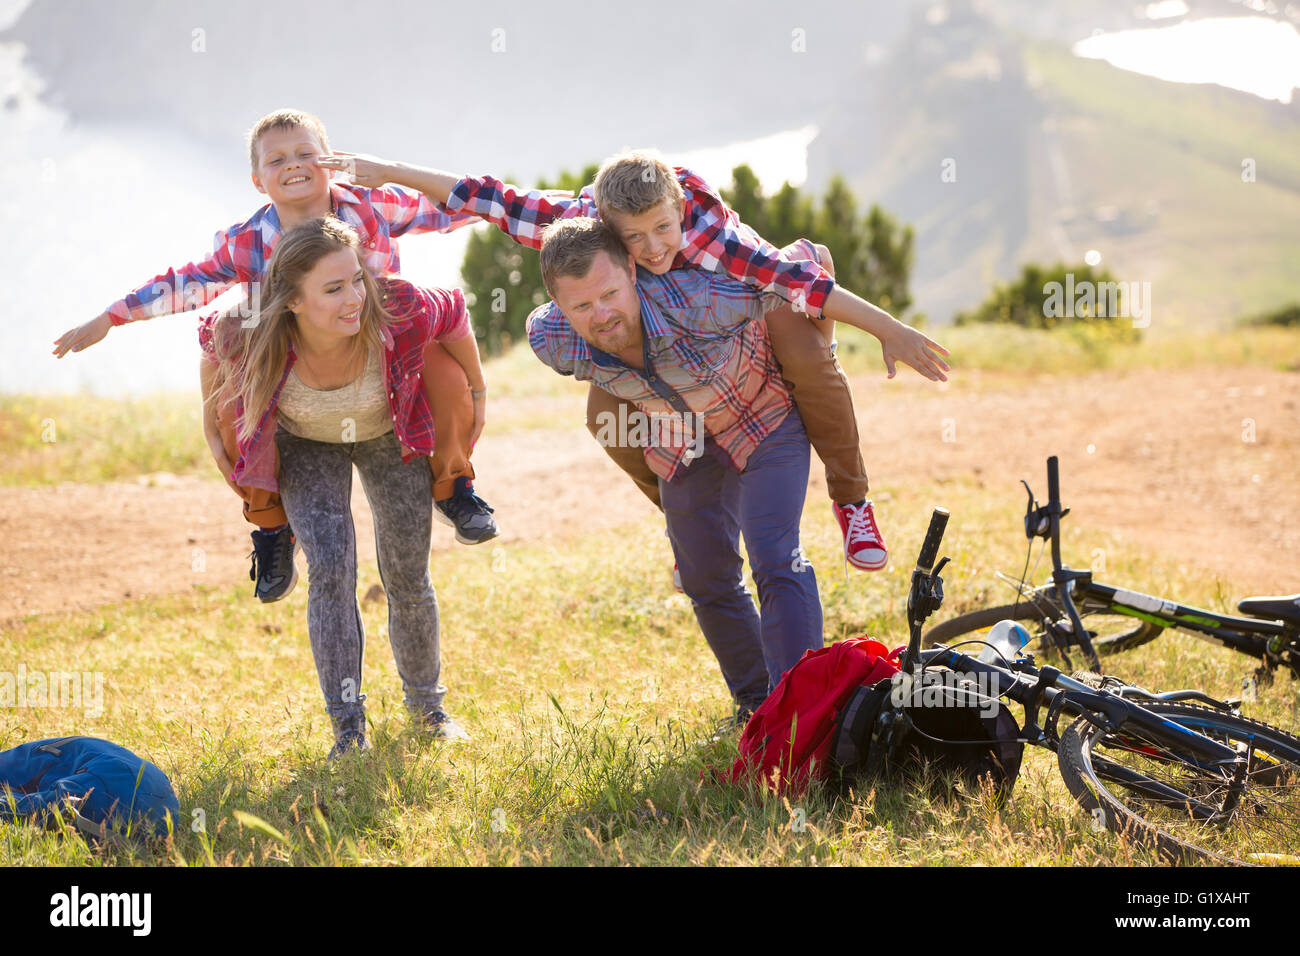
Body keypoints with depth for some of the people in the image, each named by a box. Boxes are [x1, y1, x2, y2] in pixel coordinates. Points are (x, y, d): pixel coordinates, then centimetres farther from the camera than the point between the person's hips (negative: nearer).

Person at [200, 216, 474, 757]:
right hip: (305, 444, -1)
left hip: (389, 436, 1)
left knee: (408, 578, 8)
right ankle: (348, 729, -9)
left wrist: (476, 396, -3)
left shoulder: (398, 313, -40)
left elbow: (454, 316, -17)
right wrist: (212, 426, 1)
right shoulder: (251, 339, -37)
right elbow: (212, 344, -12)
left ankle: (427, 705, 33)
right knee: (330, 567, -18)